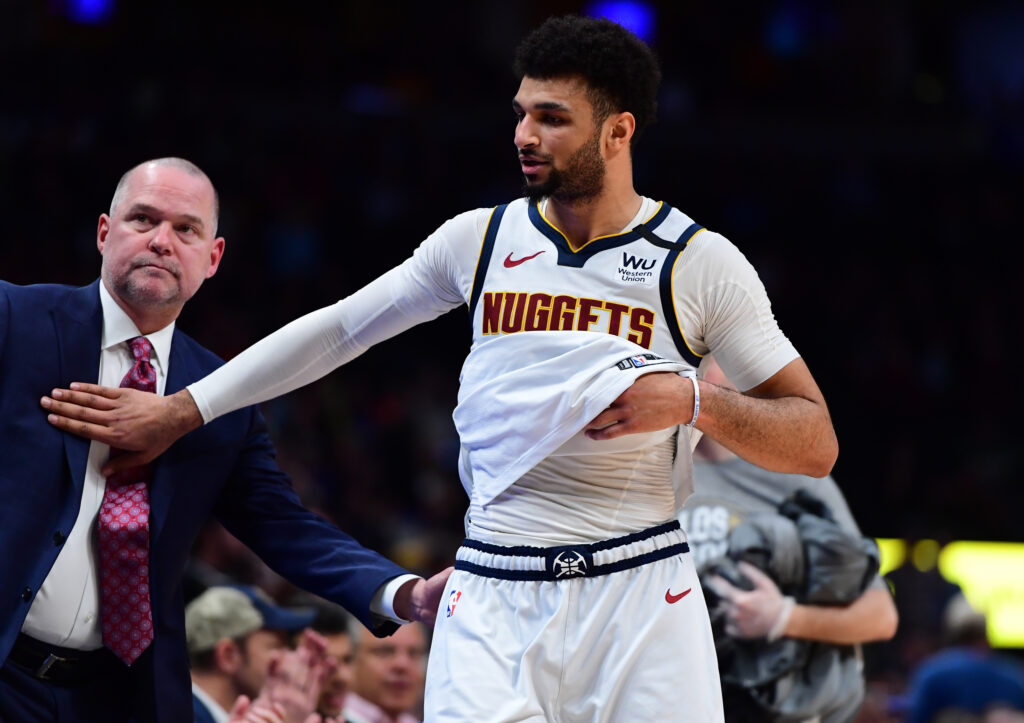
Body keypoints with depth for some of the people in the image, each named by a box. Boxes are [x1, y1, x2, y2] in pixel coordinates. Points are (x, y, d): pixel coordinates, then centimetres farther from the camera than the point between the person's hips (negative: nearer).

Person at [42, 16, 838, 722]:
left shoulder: (699, 262, -1)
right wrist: (181, 409, 16)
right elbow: (336, 330, 18)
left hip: (639, 591, -2)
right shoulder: (481, 239, 8)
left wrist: (693, 400, -17)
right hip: (494, 600, 2)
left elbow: (816, 444, 0)